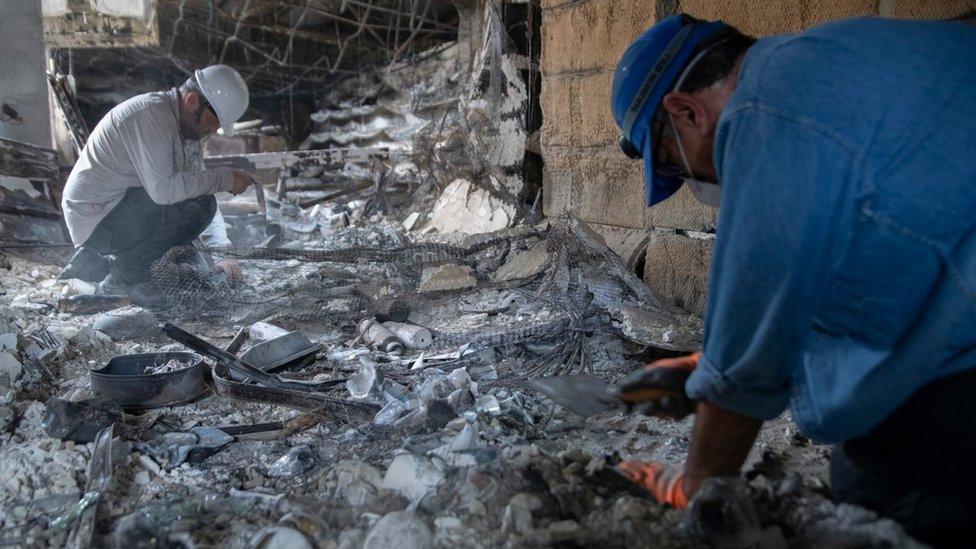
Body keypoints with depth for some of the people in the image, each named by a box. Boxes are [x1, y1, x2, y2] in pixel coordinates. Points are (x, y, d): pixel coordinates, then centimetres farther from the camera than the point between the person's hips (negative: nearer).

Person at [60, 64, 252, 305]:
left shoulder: (187, 125, 10)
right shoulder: (152, 114, -20)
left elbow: (190, 186, 10)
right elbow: (163, 189, -30)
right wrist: (224, 178, -22)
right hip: (97, 218, -10)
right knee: (196, 205, -21)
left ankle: (93, 263, 18)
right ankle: (127, 276, -9)